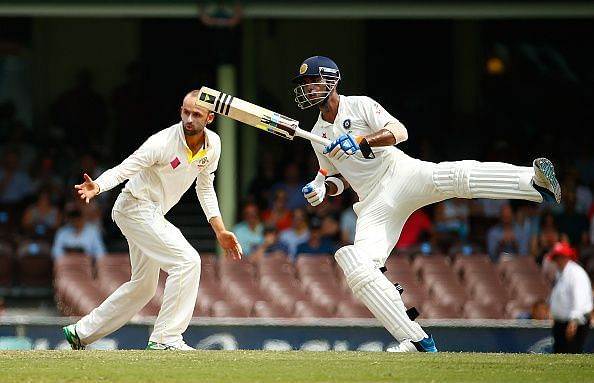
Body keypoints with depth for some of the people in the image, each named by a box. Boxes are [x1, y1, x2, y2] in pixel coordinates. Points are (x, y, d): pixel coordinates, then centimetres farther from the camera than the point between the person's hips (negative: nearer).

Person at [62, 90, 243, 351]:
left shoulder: (213, 144, -3)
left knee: (143, 286, 18)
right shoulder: (163, 142, -24)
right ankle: (165, 339, -19)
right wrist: (96, 187, -45)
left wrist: (220, 231, 7)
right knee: (187, 261, -22)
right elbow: (122, 170, -26)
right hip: (134, 209, -9)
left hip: (153, 216, 9)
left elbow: (205, 189, 12)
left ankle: (82, 332, 30)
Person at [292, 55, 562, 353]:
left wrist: (361, 141, -28)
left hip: (401, 174, -5)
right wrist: (322, 189, 2)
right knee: (357, 266, -17)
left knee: (453, 176, -34)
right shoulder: (318, 136, 18)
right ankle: (417, 342, -18)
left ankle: (537, 183, -52)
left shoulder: (359, 106, 2)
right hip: (373, 204, 5)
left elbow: (399, 132, -12)